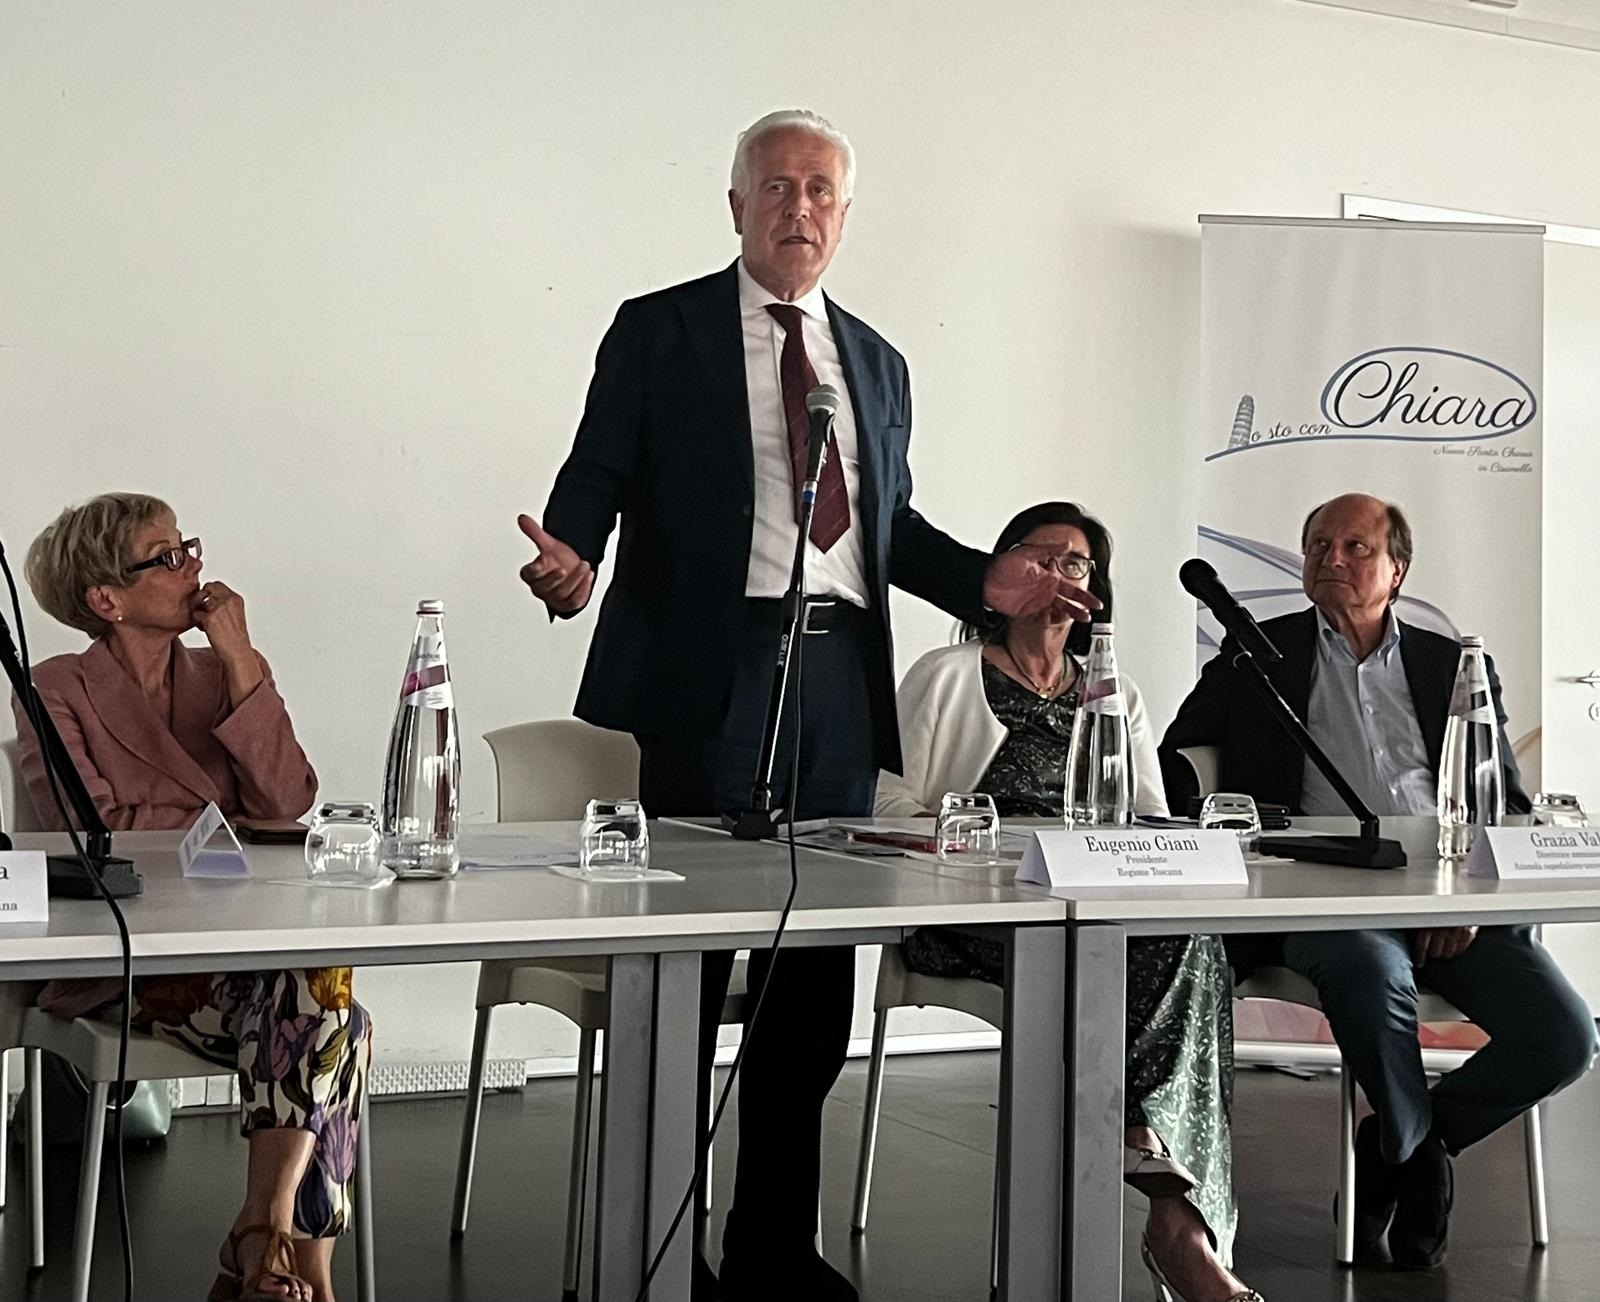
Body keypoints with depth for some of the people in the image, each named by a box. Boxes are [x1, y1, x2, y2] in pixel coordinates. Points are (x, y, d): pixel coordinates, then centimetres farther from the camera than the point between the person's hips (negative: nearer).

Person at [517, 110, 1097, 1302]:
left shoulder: (876, 361, 19)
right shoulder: (658, 332, 4)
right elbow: (597, 475, -1)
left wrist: (983, 580, 10)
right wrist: (575, 556, -21)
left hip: (842, 679, 5)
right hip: (711, 671, -5)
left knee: (817, 976, 8)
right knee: (687, 967, 0)